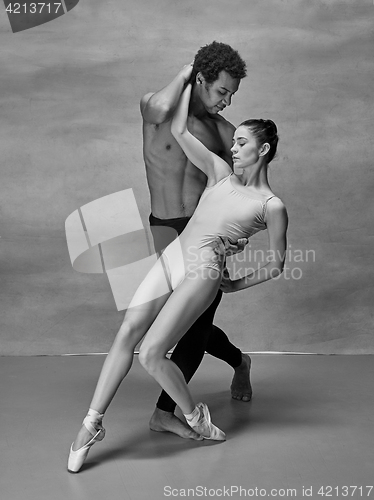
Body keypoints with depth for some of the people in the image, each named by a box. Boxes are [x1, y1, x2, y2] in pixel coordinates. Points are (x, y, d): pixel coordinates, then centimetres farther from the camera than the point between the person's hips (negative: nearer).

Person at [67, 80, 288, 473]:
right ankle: (92, 423, 3)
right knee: (127, 332, -7)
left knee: (151, 354, -14)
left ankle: (194, 415, 11)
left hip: (202, 272, -5)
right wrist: (189, 78, 16)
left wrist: (236, 285, 9)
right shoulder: (220, 174, 14)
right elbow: (178, 130, 10)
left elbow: (276, 264, 7)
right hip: (171, 256, 5)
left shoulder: (271, 206, 1)